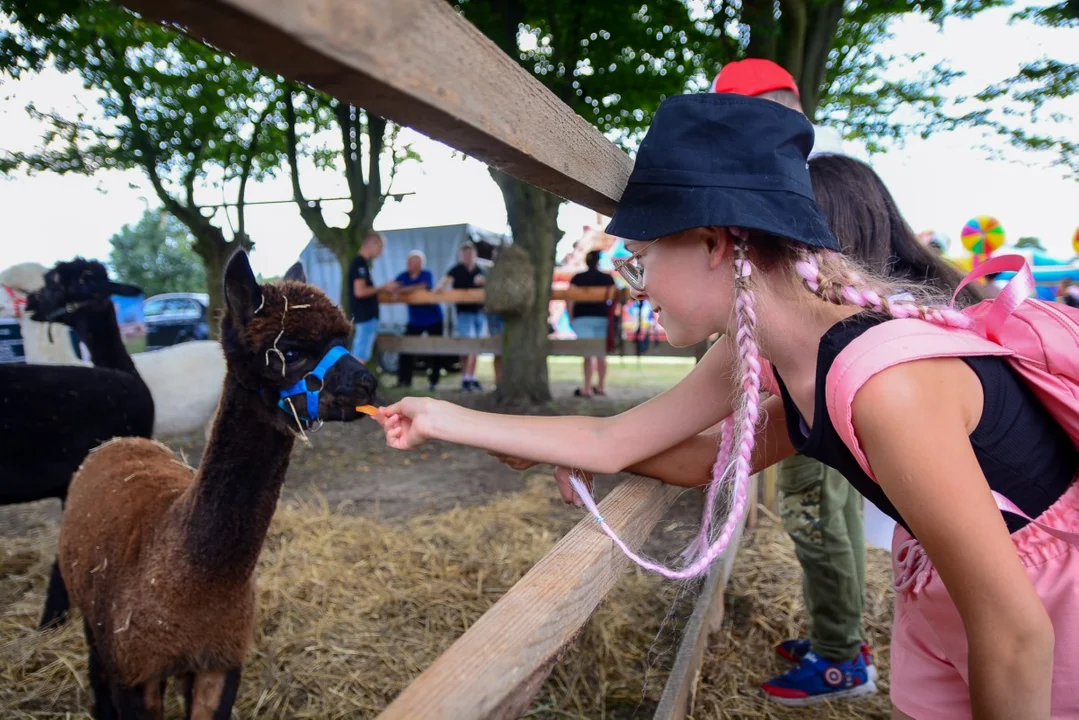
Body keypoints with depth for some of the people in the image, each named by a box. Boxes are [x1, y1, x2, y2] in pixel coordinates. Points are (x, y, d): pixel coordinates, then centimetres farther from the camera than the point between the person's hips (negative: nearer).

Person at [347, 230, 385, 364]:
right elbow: (359, 291, -23)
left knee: (358, 357, 12)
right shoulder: (360, 263, -14)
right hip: (365, 316, -10)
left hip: (367, 315, 10)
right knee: (360, 357, -8)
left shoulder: (361, 262, 16)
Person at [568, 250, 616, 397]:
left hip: (583, 318, -2)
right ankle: (601, 386, 18)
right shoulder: (608, 278, 6)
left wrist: (571, 317, 0)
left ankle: (587, 388, -8)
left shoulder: (577, 278, 1)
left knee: (588, 354, -5)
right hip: (603, 318, 2)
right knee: (602, 354, 10)